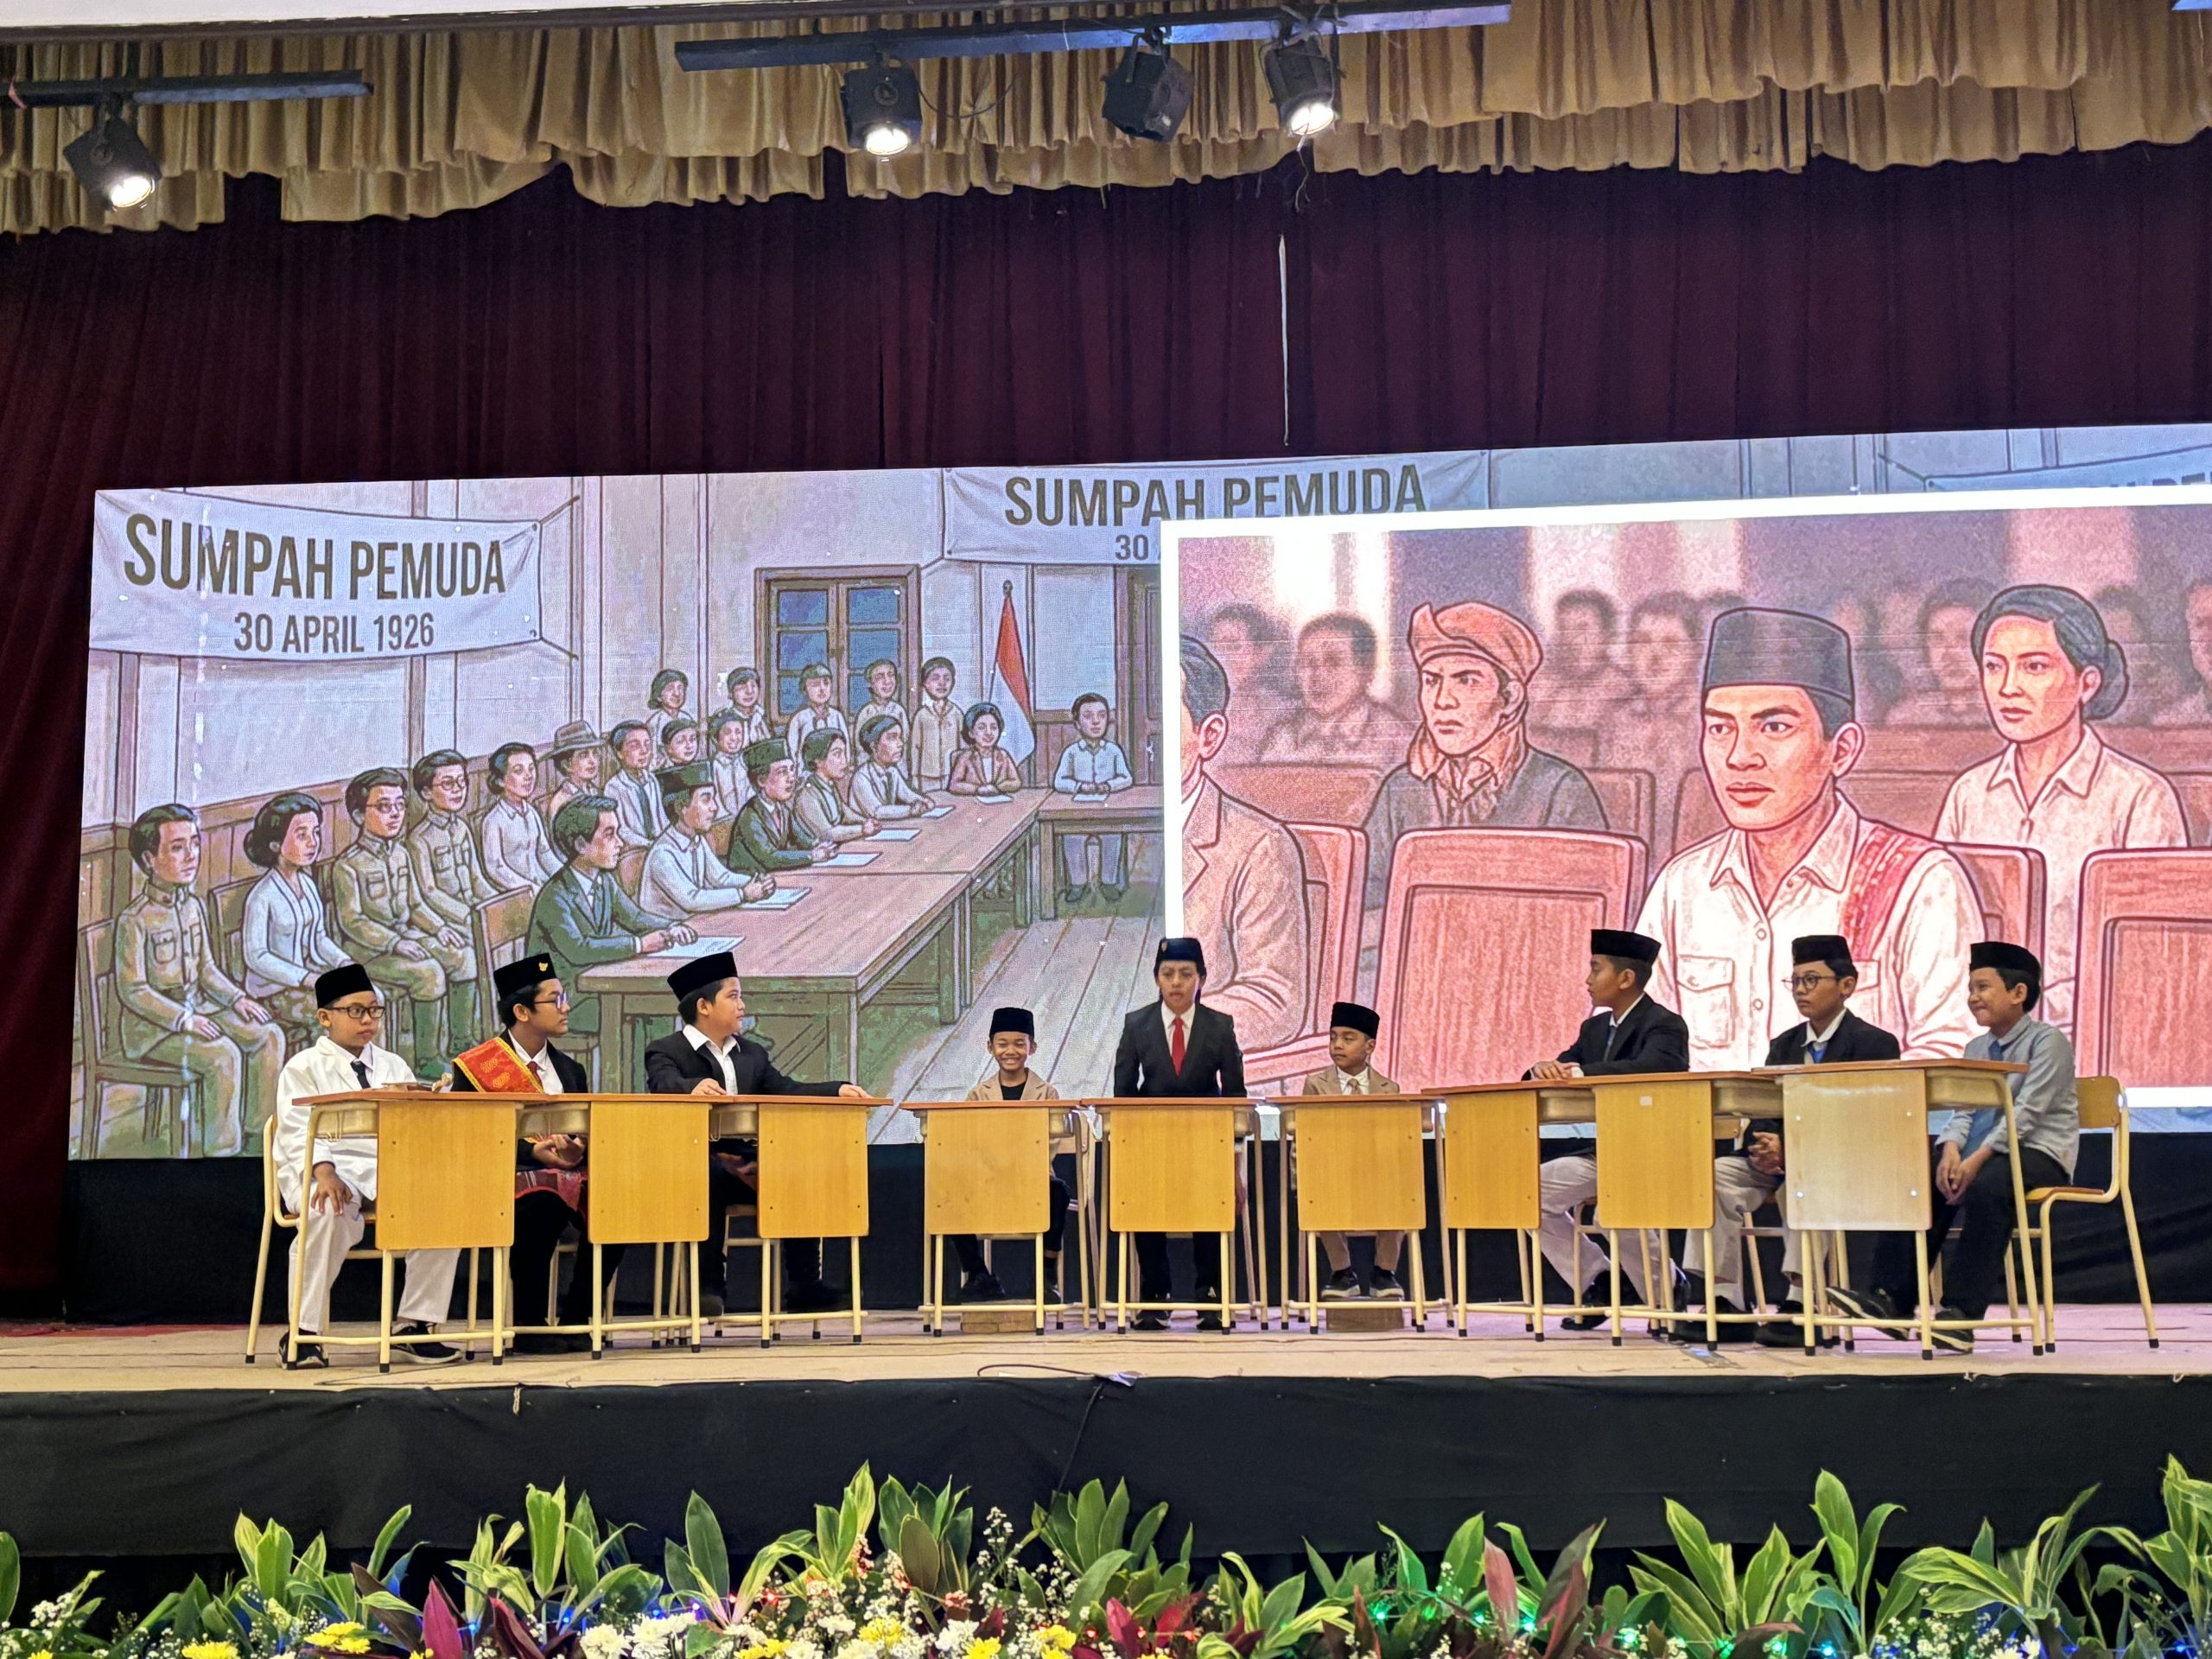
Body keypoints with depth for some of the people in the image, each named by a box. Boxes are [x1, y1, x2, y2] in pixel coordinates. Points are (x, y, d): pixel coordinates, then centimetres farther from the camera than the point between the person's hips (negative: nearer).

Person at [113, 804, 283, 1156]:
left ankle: (262, 1130, -1)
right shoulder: (135, 919, -16)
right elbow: (133, 992, -17)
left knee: (270, 1036, -10)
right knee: (223, 1054, -29)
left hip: (197, 1006, 7)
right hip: (152, 1025, -7)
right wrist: (184, 1020, -24)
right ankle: (222, 1148, -16)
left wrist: (237, 998, -2)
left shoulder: (194, 906, 7)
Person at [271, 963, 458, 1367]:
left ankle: (415, 1326, -18)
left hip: (389, 1167, 4)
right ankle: (304, 1333, -27)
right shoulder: (304, 1067, 11)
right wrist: (323, 1171, -25)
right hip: (330, 1168, -4)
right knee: (330, 1209, -39)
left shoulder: (394, 1066, 25)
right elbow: (298, 1132, -6)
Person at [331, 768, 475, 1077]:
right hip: (367, 949, -8)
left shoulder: (400, 855, 11)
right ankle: (428, 1060, -21)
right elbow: (352, 921, -17)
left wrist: (439, 927, 0)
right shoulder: (348, 865, -13)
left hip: (406, 934, 8)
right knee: (429, 972, -29)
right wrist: (395, 943, -25)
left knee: (462, 954, -10)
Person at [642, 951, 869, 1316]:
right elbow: (665, 1085, -20)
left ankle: (802, 1286, -13)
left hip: (744, 1162, 6)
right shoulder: (665, 1050, 1)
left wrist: (837, 1091, -7)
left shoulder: (753, 1054, 21)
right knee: (710, 1181, -38)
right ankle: (709, 1286, -28)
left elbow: (786, 1091, 10)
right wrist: (694, 1087, -44)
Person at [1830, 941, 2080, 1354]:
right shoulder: (1976, 1048, 18)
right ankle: (1892, 1298, -19)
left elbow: (2026, 1112, -17)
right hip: (1982, 1151, 7)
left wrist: (1978, 1158, -27)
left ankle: (1960, 1313, -33)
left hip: (2038, 1154, -7)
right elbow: (1963, 1110, 10)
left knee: (1986, 1186, -35)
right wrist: (1950, 1150, -13)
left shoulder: (2048, 1041, -5)